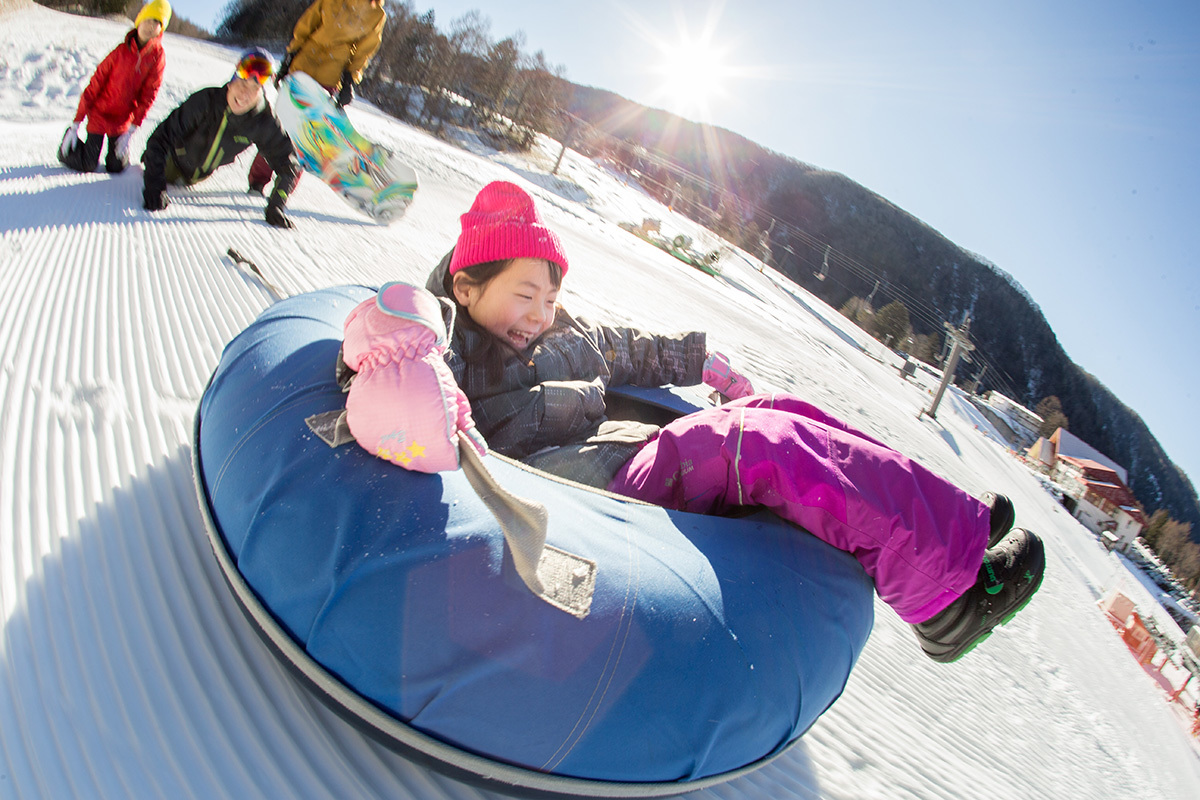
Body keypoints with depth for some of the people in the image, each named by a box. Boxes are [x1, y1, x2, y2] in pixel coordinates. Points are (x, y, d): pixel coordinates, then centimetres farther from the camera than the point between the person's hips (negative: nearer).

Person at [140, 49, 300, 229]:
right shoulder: (205, 101, -38)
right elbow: (161, 138, -35)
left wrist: (275, 206, -37)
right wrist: (155, 187, -43)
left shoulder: (263, 123, -34)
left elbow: (288, 165, -26)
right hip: (176, 161, -3)